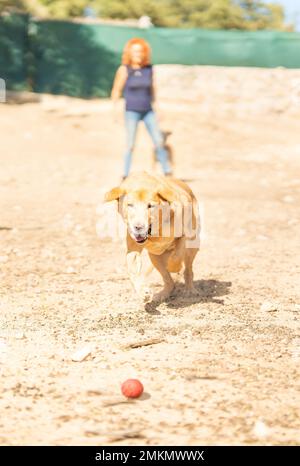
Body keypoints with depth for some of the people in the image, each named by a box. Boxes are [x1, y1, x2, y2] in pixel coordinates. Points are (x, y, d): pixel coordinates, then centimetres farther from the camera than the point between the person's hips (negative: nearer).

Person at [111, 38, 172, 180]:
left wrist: (153, 103, 21)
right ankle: (125, 176, 1)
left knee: (159, 142, 0)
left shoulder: (149, 69, 4)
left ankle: (167, 172, 9)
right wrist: (114, 108, -10)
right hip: (132, 112, -4)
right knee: (130, 144, -8)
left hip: (148, 112, 4)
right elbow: (117, 90, -4)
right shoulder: (124, 69, -6)